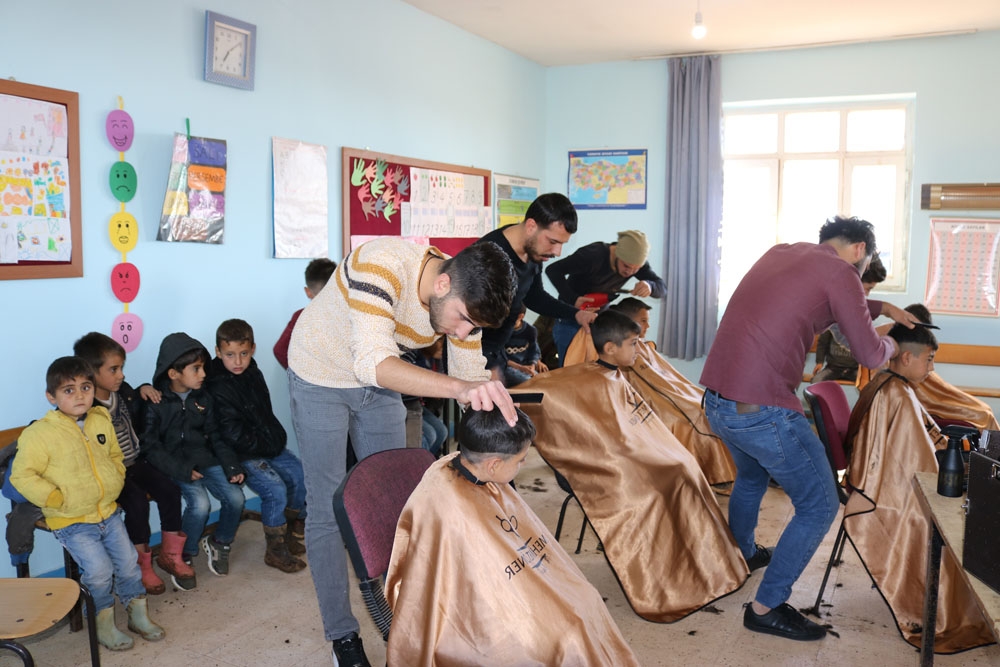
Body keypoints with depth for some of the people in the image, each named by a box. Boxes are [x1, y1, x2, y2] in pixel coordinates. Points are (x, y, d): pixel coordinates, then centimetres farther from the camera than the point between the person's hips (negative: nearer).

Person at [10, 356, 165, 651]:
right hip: (72, 522, -5)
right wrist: (57, 499, -17)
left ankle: (138, 615, 26)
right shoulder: (40, 434, -16)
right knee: (99, 570, -14)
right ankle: (103, 624, 9)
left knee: (128, 562, 7)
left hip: (108, 512, 5)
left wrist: (115, 483, 3)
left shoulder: (102, 421, 1)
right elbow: (21, 476, -12)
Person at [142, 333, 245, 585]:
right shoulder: (155, 402, -9)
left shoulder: (203, 398, 8)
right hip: (176, 465, -5)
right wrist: (181, 470, -22)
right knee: (200, 503, -28)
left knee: (235, 498, -15)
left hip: (205, 459, 5)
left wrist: (231, 465, -3)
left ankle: (219, 543, 13)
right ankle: (184, 556, -2)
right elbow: (151, 446, -12)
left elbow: (214, 436, 10)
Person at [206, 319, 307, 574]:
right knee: (275, 489, -21)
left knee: (300, 475, -1)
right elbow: (233, 435, -19)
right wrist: (267, 447, -14)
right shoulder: (217, 388, -18)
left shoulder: (253, 374, 6)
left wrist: (277, 439, 6)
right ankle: (276, 550, -5)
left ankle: (290, 531, 20)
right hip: (241, 455, -8)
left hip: (267, 445, 8)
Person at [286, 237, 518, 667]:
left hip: (379, 386, 5)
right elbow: (373, 363, -47)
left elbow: (472, 385, -10)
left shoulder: (464, 298, -18)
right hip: (320, 377, -5)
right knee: (327, 510, 0)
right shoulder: (381, 266, -37)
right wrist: (460, 386, -57)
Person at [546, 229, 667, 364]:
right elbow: (553, 270, -25)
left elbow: (662, 288, -14)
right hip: (570, 319, -5)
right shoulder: (593, 255, -26)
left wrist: (650, 286, -38)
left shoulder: (636, 261, -10)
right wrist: (573, 300, -37)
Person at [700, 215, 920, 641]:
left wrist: (881, 308, 34)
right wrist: (890, 343, 21)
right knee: (819, 506, 9)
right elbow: (870, 355, 0)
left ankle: (742, 555, 55)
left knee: (751, 476, 34)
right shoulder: (839, 272, -6)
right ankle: (765, 607, 15)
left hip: (715, 400, 9)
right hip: (762, 410, -9)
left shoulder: (780, 253, 16)